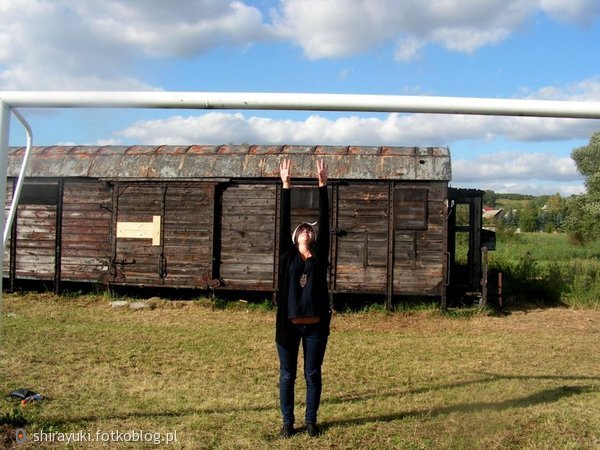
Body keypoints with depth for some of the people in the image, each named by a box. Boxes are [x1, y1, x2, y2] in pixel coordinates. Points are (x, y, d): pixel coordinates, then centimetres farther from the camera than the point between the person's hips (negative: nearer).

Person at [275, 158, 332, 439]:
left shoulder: (320, 256, 4)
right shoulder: (288, 256, 4)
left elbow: (325, 221, -1)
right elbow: (283, 222, -1)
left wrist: (323, 184, -4)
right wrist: (286, 186, -6)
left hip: (315, 326, 0)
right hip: (289, 325, 0)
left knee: (313, 375, 10)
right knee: (287, 376, 9)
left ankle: (311, 421, 25)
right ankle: (287, 422, 23)